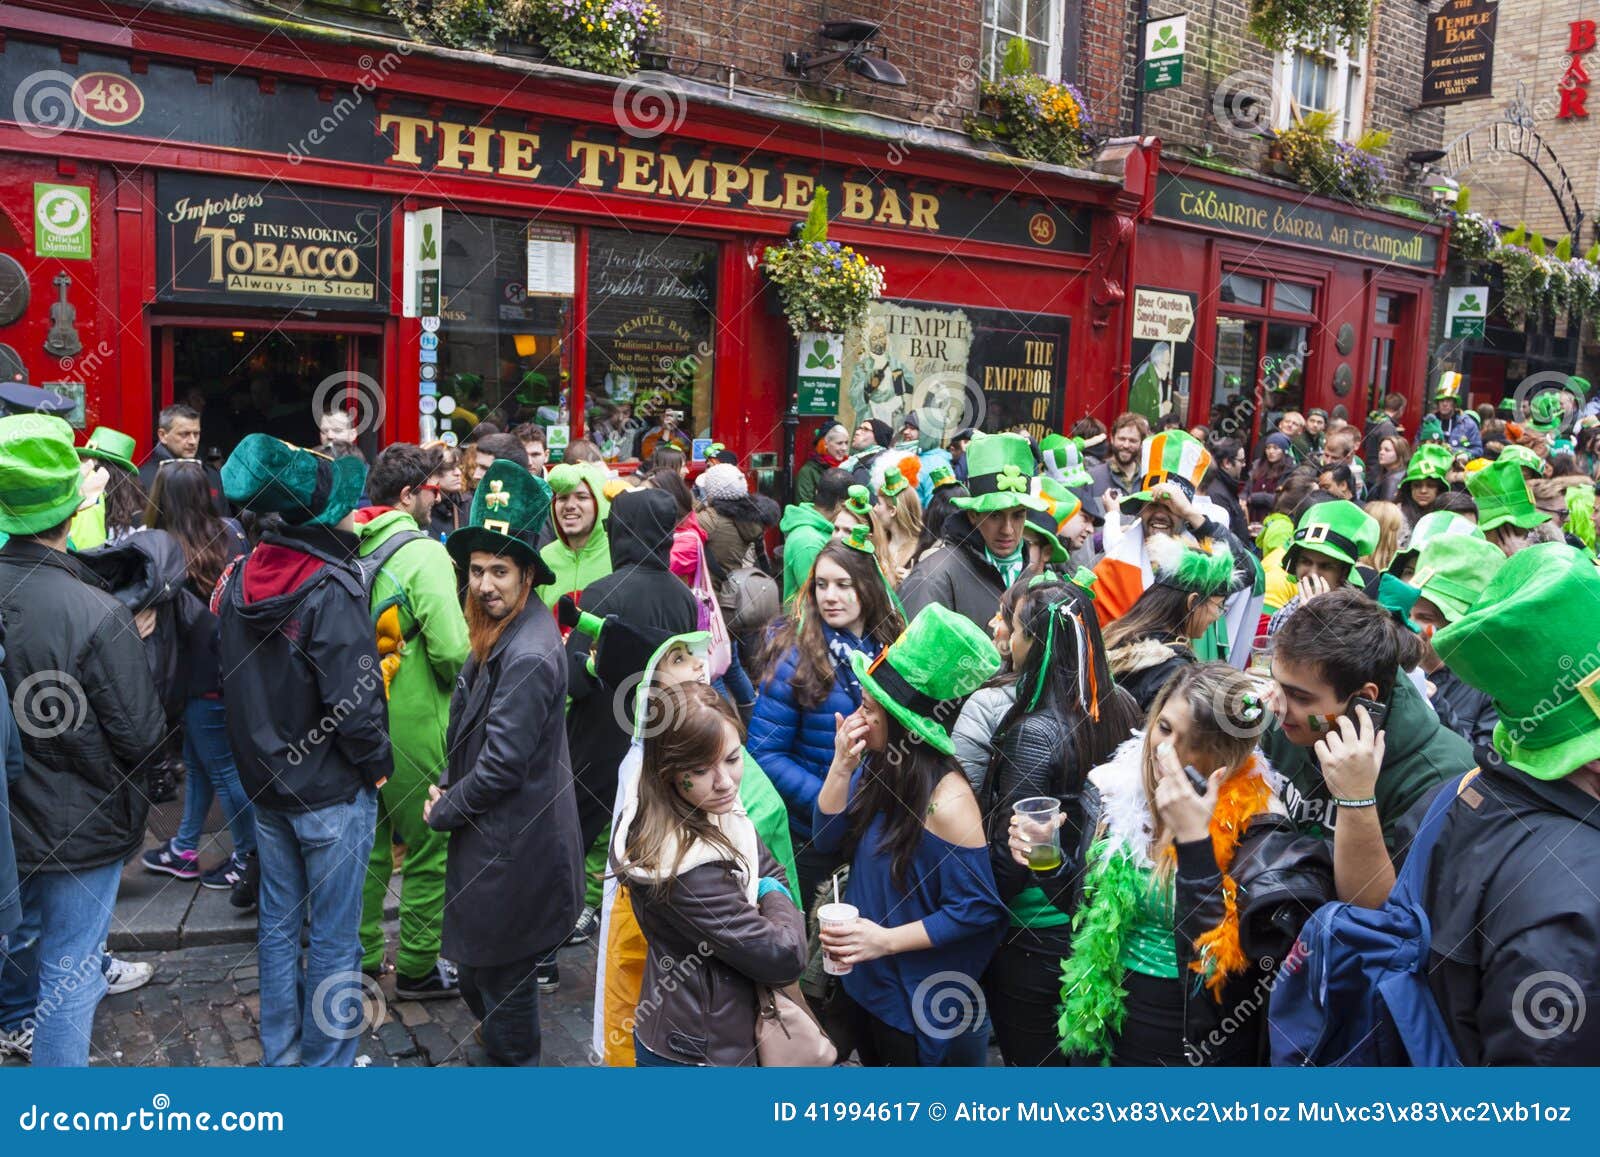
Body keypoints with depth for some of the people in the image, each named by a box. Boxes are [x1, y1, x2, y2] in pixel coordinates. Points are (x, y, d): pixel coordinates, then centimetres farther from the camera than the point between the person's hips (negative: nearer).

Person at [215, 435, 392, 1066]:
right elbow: (354, 704, -24)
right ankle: (326, 1062, 20)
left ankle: (279, 1052, 34)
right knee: (333, 937, 7)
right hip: (332, 790, -7)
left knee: (278, 921, 19)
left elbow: (231, 679, 10)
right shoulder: (331, 589, -22)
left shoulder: (242, 577, 1)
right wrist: (379, 762, -9)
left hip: (265, 782, 7)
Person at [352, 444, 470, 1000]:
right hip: (414, 723, -7)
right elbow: (452, 650, -23)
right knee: (430, 845, 7)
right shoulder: (423, 553, -17)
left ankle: (361, 951, 32)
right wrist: (456, 683, -3)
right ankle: (418, 966, 17)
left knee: (369, 839, 20)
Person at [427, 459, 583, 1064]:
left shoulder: (528, 656, -27)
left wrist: (444, 809, -9)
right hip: (494, 835, 10)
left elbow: (503, 764, -24)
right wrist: (447, 786, 4)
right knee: (481, 973, 24)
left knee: (500, 976, 7)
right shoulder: (499, 632, 6)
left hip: (512, 849, -10)